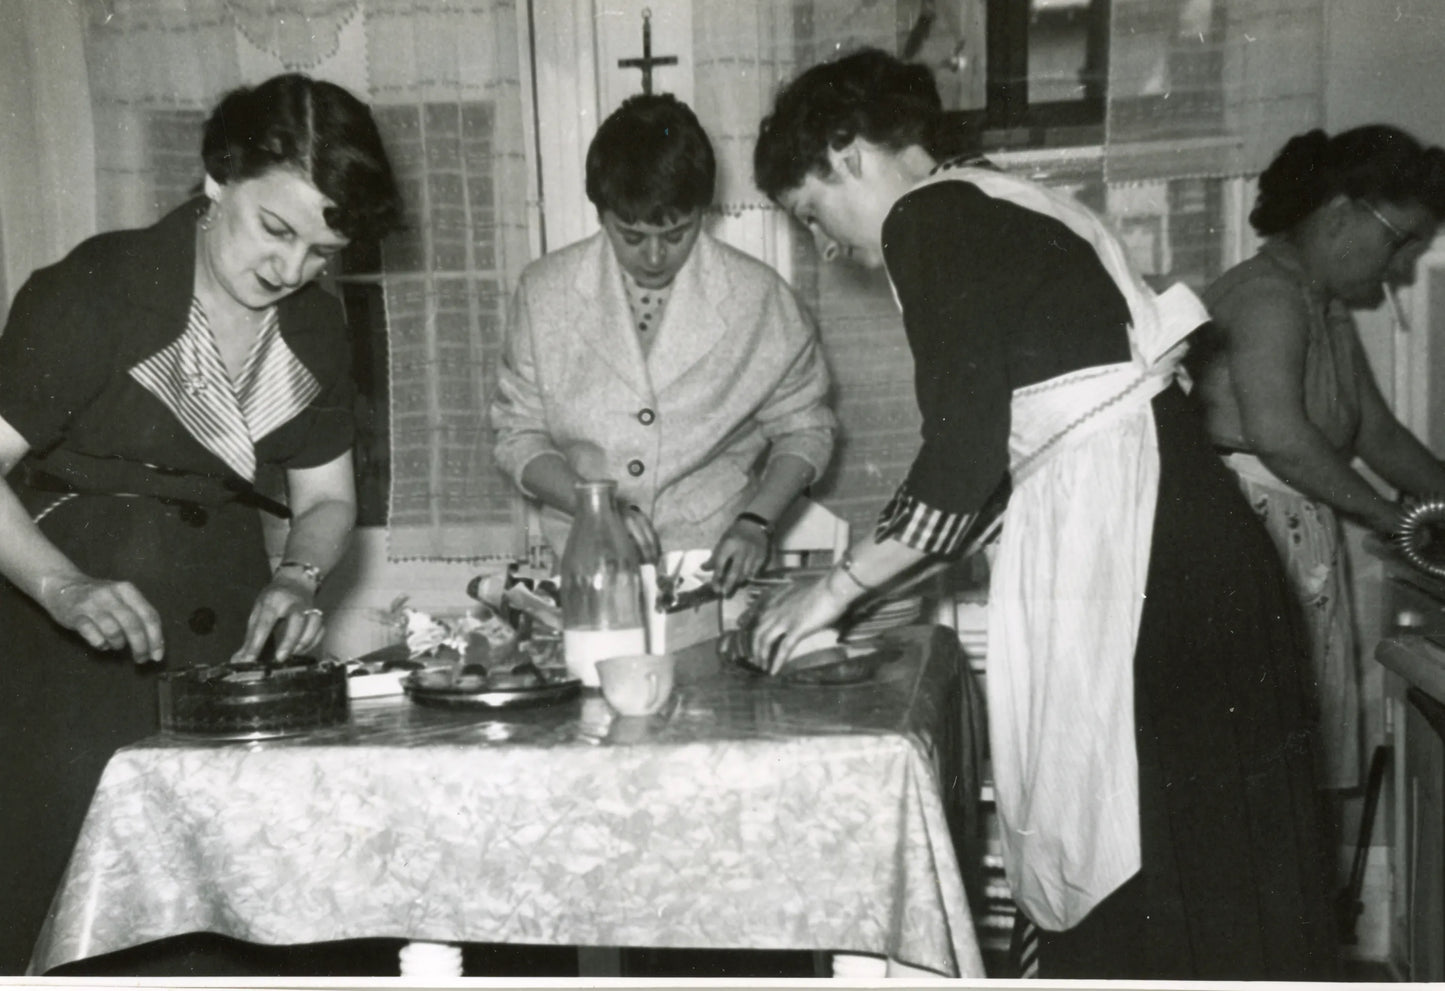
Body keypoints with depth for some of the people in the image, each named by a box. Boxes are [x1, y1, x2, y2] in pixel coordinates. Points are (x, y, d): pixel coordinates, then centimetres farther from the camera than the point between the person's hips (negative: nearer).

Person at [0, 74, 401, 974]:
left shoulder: (316, 327, 5)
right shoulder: (96, 291, -13)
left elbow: (326, 499, 11)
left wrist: (297, 581, -9)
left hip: (226, 615, 5)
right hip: (74, 621, -4)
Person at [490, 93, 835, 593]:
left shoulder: (759, 298, -2)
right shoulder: (544, 293, 1)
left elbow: (804, 428, 10)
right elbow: (518, 436, 7)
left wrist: (755, 523, -6)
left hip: (715, 567, 0)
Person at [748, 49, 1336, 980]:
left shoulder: (931, 220, -7)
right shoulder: (999, 212, 20)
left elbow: (961, 456, -13)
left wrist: (839, 586, -1)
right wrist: (879, 587, 25)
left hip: (1129, 546, -9)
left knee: (1134, 872, 1)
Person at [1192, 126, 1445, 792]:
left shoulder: (1328, 312, 21)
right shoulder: (1270, 294, -12)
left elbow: (1378, 432, 25)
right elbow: (1278, 434, -24)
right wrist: (1391, 519, -15)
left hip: (1302, 541, 10)